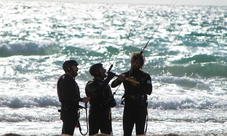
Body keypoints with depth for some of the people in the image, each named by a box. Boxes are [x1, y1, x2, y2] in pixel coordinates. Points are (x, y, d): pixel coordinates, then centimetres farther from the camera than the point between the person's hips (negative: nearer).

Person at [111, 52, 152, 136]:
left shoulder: (145, 76, 5)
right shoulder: (125, 75, 12)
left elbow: (149, 91, -9)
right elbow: (113, 85, 1)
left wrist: (137, 84, -20)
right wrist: (119, 79, -19)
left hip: (141, 107, -2)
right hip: (128, 105, 2)